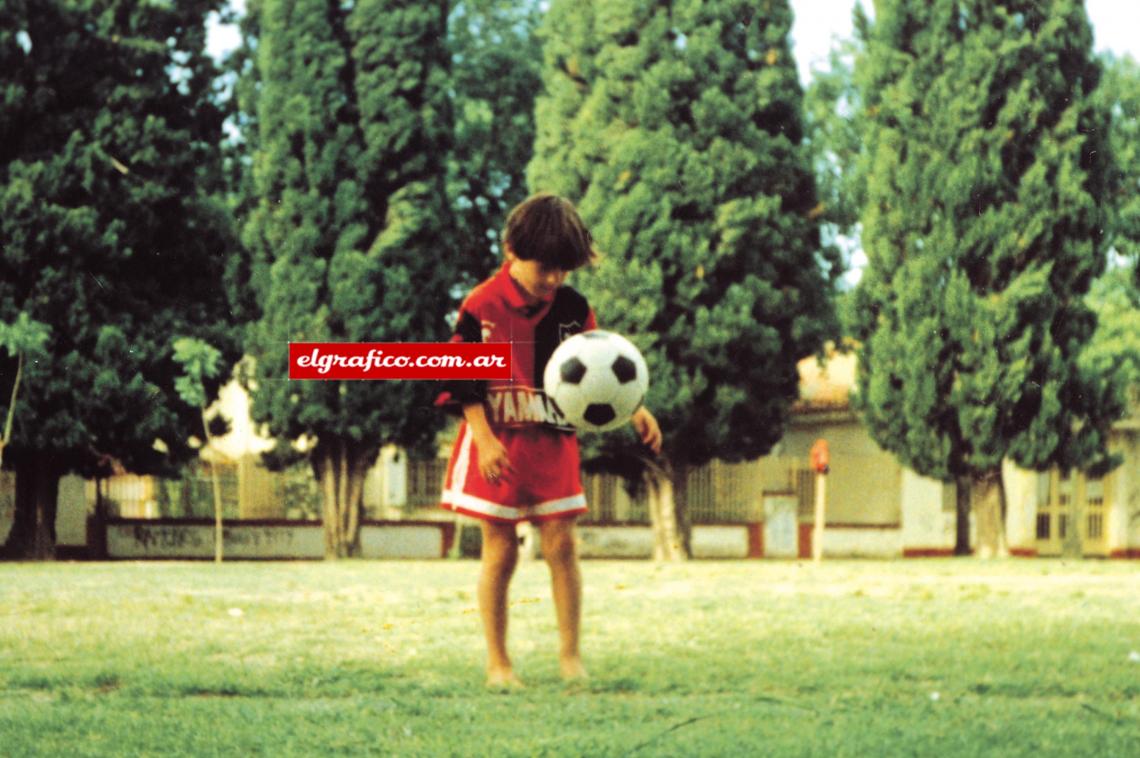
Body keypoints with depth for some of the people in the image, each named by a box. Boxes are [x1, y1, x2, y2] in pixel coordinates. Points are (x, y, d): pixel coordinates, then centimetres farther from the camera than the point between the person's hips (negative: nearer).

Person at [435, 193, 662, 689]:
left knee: (561, 545, -1)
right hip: (498, 447, -3)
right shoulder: (482, 307, -9)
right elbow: (465, 381, -8)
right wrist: (485, 439, -17)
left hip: (553, 444, 3)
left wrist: (635, 409, -4)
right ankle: (498, 662, 10)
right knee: (500, 552, 2)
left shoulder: (573, 309, 3)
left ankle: (570, 655, 8)